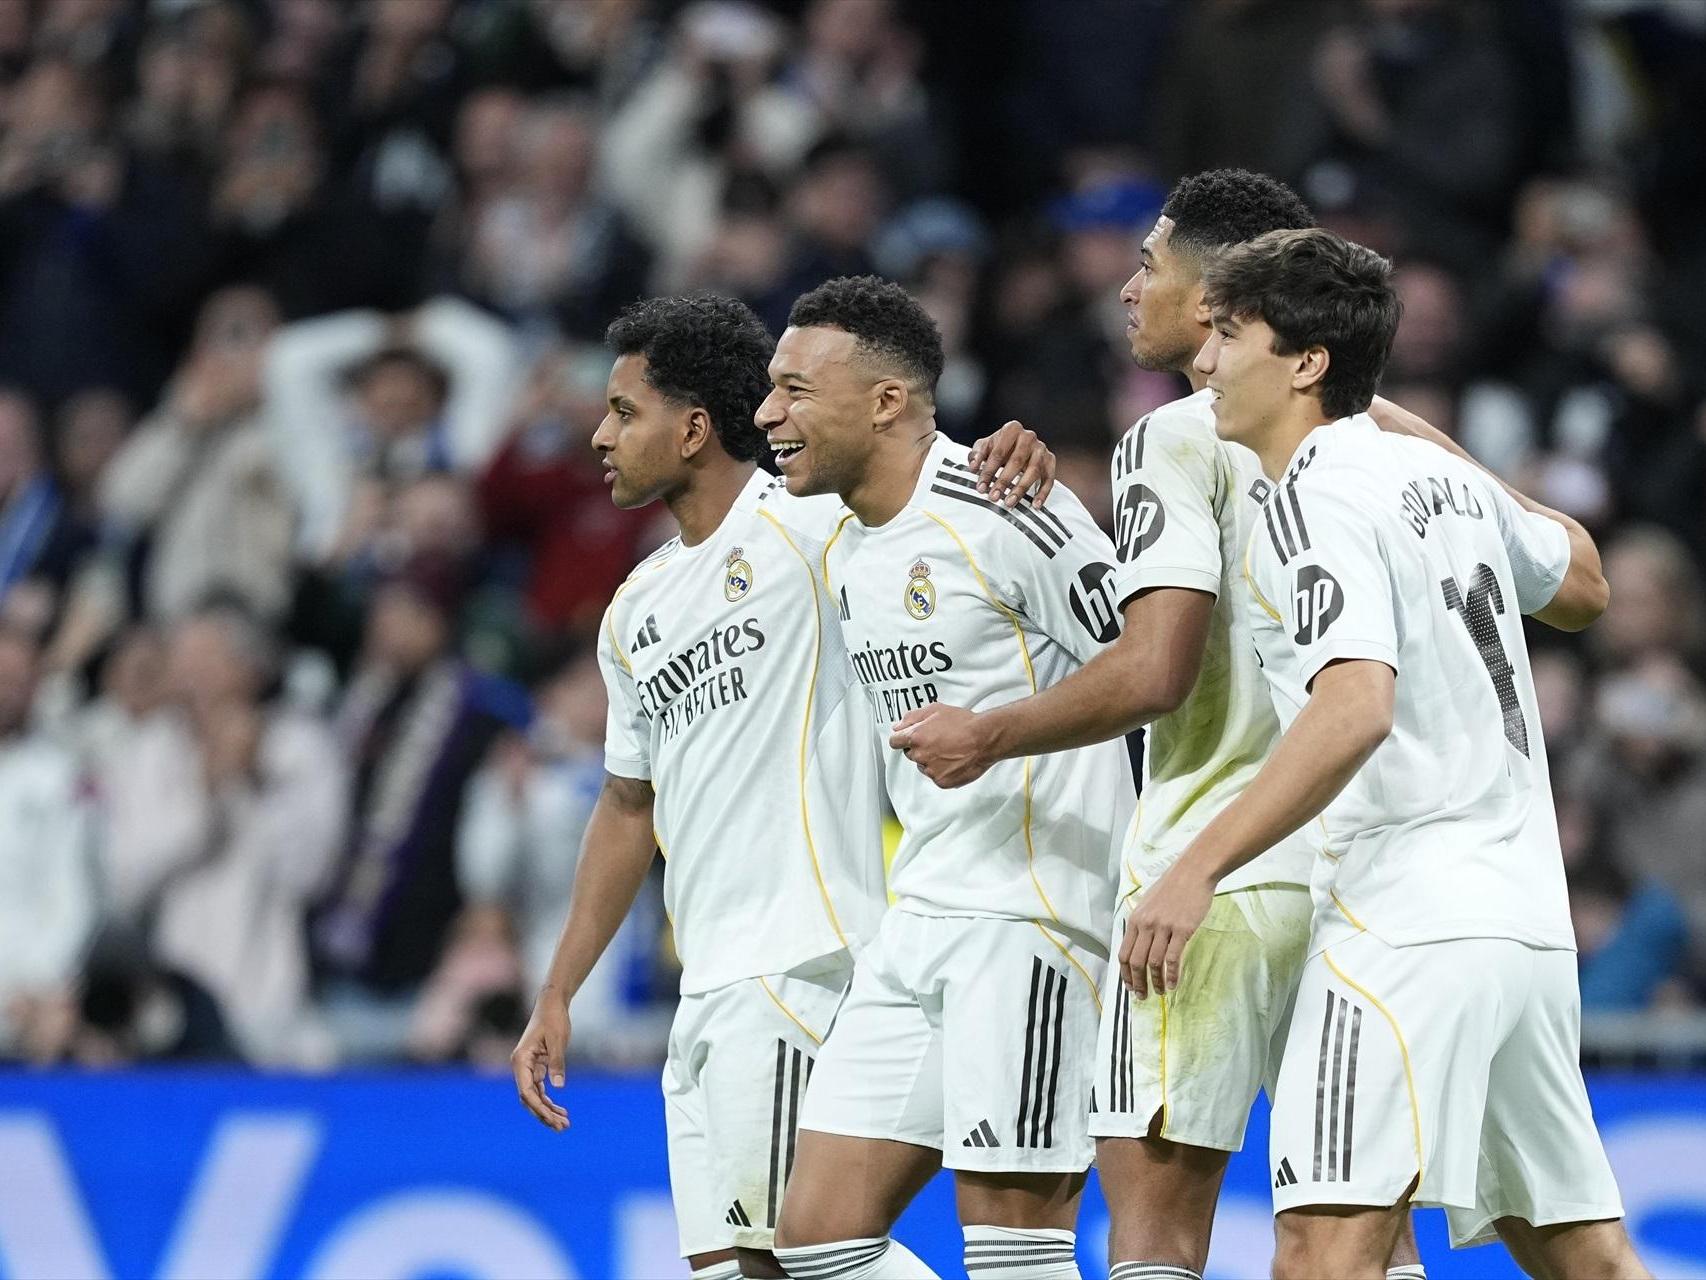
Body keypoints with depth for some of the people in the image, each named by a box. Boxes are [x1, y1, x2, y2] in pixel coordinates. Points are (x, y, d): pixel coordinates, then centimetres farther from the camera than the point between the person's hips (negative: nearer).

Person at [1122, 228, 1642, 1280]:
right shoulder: (1444, 474, 16)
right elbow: (1581, 587, 35)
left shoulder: (1314, 496, -9)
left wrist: (1198, 871, -24)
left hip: (1408, 918, -9)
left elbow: (1355, 708, -23)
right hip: (1527, 916, 9)